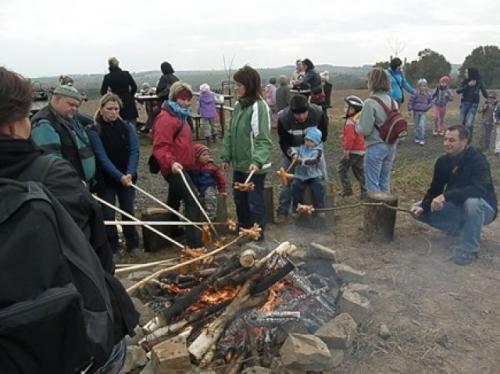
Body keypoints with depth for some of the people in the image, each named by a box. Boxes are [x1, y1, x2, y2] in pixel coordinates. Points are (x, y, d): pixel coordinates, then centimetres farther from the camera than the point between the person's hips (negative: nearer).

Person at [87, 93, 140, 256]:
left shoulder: (127, 127, 0)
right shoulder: (93, 130, -9)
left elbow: (134, 151, -7)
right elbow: (102, 156, -16)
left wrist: (130, 173, -22)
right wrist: (119, 176, -25)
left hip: (127, 177, 3)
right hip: (106, 179, -2)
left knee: (128, 211, 11)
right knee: (108, 214, 4)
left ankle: (133, 244, 25)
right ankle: (111, 248, 19)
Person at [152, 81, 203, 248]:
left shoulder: (180, 115, 16)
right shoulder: (166, 118, -16)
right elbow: (159, 147, -24)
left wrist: (190, 162, 31)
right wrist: (171, 162, -39)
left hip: (183, 167, 11)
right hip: (174, 169, -11)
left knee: (174, 200, 23)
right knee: (193, 201, -16)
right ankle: (195, 243, -16)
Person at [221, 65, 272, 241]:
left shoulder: (259, 107, -18)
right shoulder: (238, 105, 7)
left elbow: (263, 139, -23)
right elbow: (230, 133, 13)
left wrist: (257, 161, -35)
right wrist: (226, 156, 8)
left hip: (254, 166, -8)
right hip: (239, 163, 8)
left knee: (254, 202, 2)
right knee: (239, 199, 20)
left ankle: (257, 237, 18)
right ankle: (243, 230, 40)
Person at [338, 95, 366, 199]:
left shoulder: (350, 122, -18)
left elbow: (350, 138, -26)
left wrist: (346, 151, -22)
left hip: (352, 151, -9)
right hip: (361, 151, 9)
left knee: (342, 169, 4)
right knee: (359, 171, 15)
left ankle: (347, 189, 5)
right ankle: (364, 191, 15)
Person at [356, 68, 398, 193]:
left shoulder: (370, 102, -16)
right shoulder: (392, 101, 4)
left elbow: (364, 130, -17)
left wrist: (356, 127, 2)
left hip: (375, 147, -7)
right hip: (391, 146, 7)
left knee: (372, 183, 4)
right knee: (385, 181, 18)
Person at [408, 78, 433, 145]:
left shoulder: (428, 95, -1)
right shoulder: (415, 94, -9)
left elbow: (430, 102, 12)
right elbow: (410, 101, -4)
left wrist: (427, 107, -4)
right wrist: (410, 109, -8)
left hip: (423, 113, 0)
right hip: (416, 112, 0)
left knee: (422, 126, -13)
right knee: (417, 126, 10)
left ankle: (422, 140, -9)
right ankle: (417, 138, 23)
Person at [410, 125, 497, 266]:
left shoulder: (477, 159, -24)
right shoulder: (443, 161, -6)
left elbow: (480, 188, -40)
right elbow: (435, 190, -3)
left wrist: (446, 196, -45)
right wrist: (423, 206, -22)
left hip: (482, 208, -6)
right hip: (457, 207, 6)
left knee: (472, 201, -42)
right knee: (418, 209, -6)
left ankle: (469, 249, -21)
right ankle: (459, 228, 9)